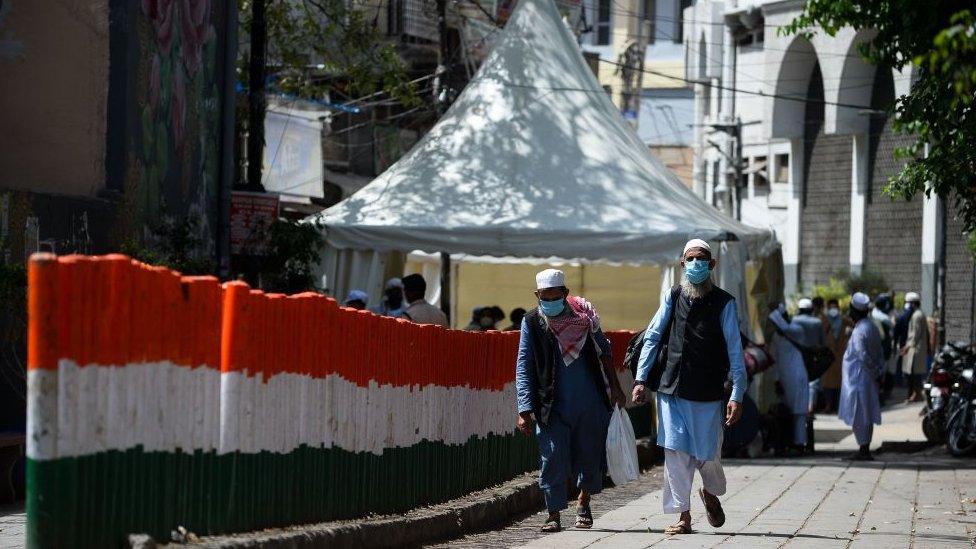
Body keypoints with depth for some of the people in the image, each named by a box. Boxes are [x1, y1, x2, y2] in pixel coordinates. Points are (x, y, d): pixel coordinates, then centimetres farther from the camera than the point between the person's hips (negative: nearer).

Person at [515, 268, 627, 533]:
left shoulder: (583, 315, 1)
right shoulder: (532, 322, -5)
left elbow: (603, 350, 14)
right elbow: (523, 369, -6)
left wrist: (615, 387, 13)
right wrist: (525, 410, -14)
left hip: (590, 401, 2)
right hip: (552, 404, -2)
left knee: (590, 455, 8)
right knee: (552, 458, -7)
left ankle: (583, 501, 33)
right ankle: (554, 514, 4)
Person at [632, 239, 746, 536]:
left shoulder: (723, 303, -1)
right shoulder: (673, 297, 7)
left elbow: (735, 352, -3)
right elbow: (652, 338, 9)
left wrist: (737, 396, -9)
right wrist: (641, 380, 0)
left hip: (708, 392, -2)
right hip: (671, 389, 2)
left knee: (707, 455, 4)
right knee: (676, 452, -2)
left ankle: (711, 493, 36)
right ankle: (682, 515, 5)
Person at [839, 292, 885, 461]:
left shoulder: (859, 331, -18)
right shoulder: (872, 327, 11)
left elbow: (864, 357, -23)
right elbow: (880, 354, 14)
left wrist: (875, 375, -14)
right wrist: (879, 374, 12)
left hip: (858, 378, -9)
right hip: (869, 379, 9)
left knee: (859, 417, -3)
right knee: (867, 416, 13)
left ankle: (863, 449, -1)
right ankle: (865, 449, 17)